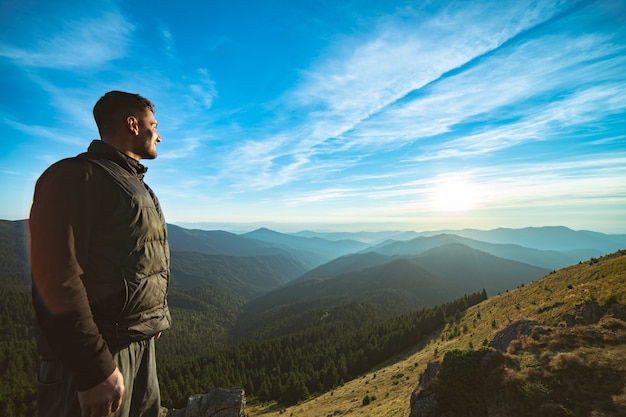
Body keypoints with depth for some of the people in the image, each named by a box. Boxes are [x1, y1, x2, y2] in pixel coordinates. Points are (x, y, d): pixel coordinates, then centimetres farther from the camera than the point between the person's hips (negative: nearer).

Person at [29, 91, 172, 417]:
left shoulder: (134, 183, 14)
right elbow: (57, 276, -21)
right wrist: (96, 369, -22)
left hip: (142, 342, 8)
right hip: (95, 351, -8)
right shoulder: (76, 176, -13)